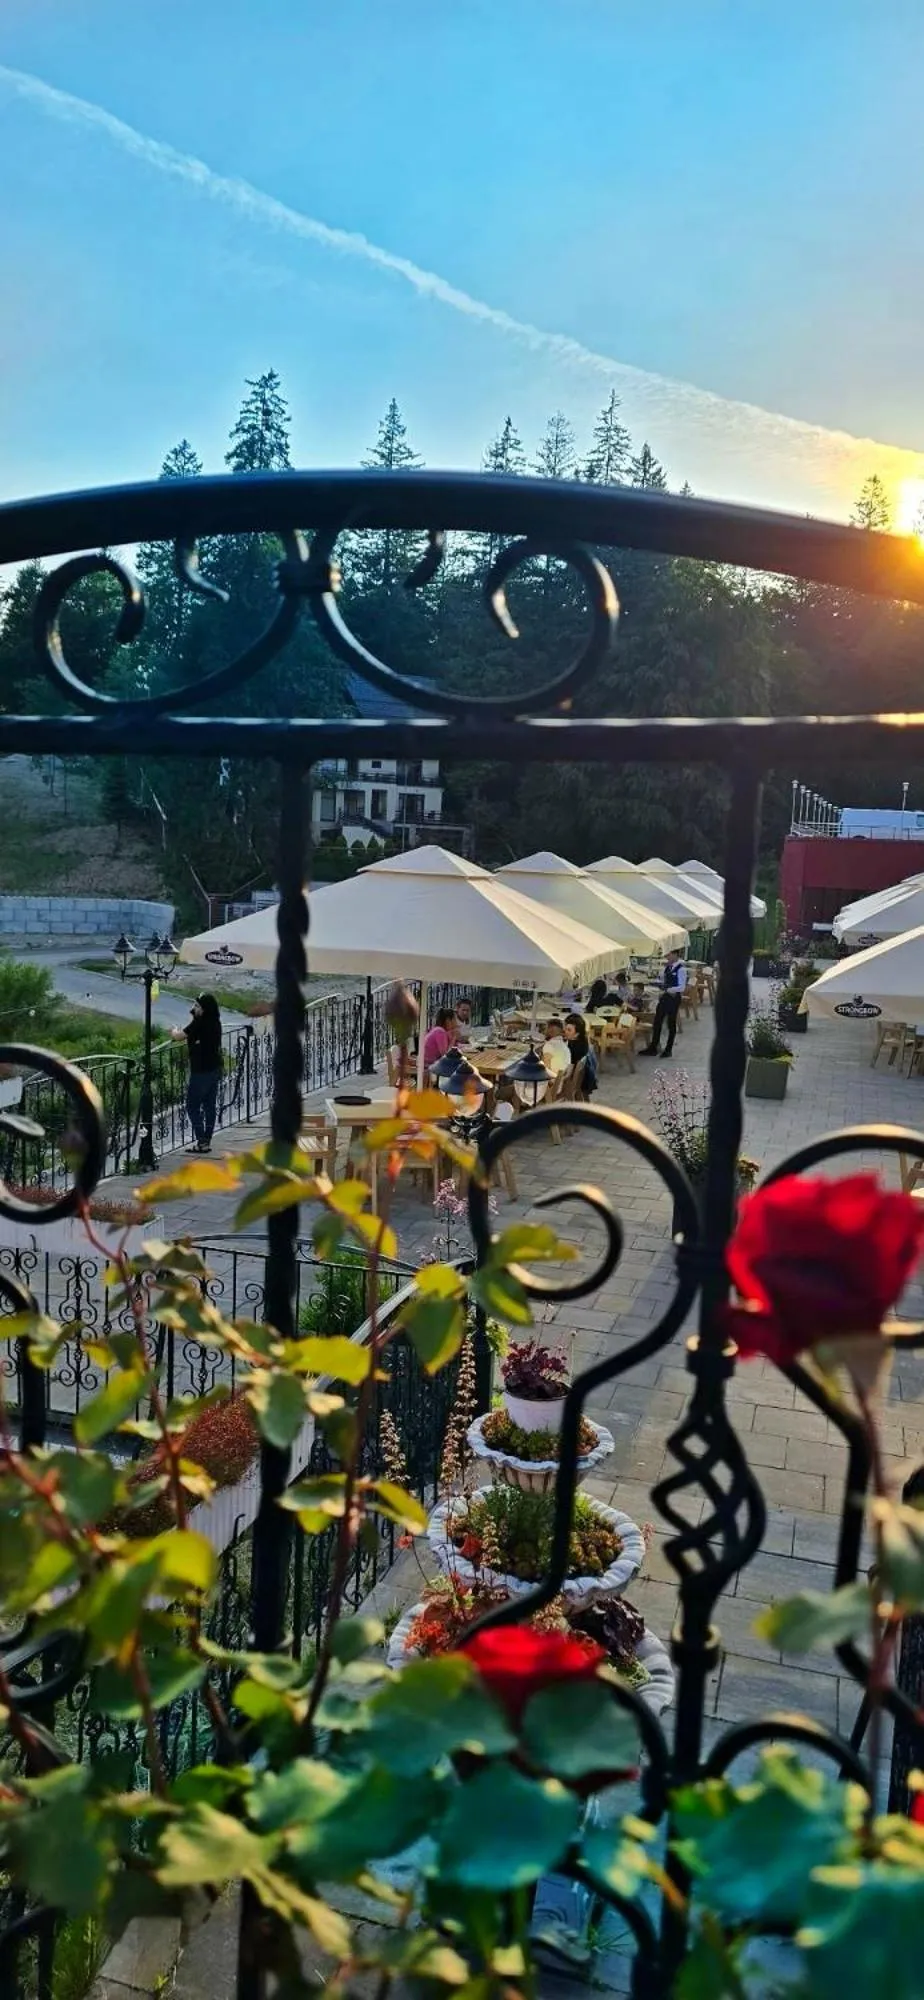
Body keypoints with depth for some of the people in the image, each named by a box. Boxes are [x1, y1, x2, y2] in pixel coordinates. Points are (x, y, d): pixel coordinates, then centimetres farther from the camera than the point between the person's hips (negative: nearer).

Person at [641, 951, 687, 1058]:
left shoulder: (681, 969, -17)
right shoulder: (668, 967, 6)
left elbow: (681, 987, -21)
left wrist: (666, 991, -20)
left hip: (674, 998, -7)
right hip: (664, 997, 7)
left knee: (671, 1024, 7)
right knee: (657, 1022, 9)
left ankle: (668, 1049, 21)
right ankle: (653, 1048, 18)